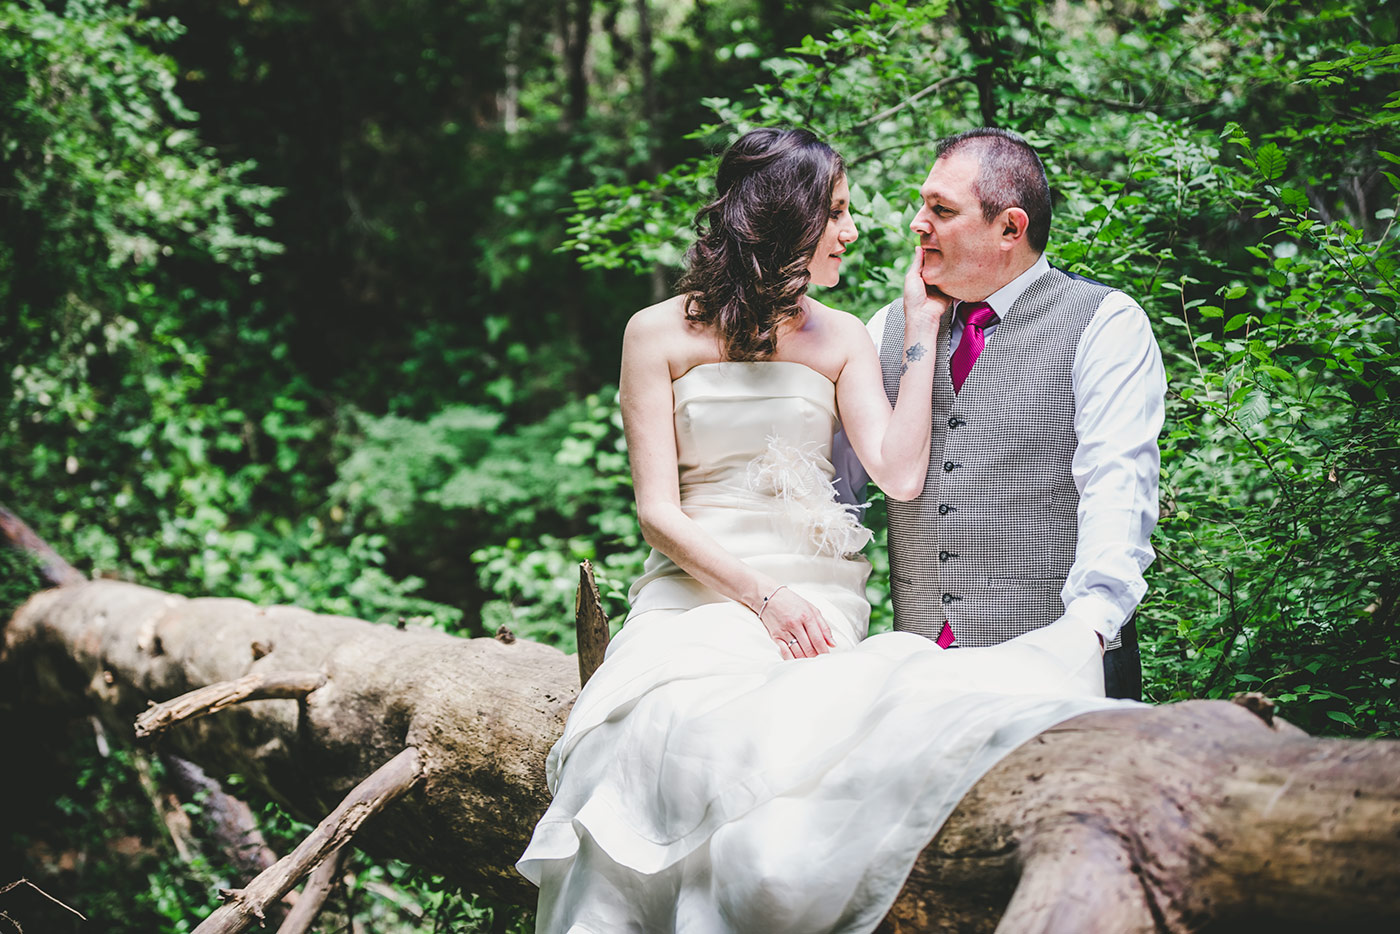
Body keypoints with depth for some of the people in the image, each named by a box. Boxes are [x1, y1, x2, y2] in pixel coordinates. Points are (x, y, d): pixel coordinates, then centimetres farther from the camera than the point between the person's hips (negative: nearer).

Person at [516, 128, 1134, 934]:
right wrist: (763, 596, -14)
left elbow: (900, 476, -2)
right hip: (697, 591, -1)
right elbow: (659, 512, 0)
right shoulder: (661, 335, 7)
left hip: (816, 594, 2)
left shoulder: (841, 338, 14)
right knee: (681, 730, -32)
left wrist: (922, 326, 3)